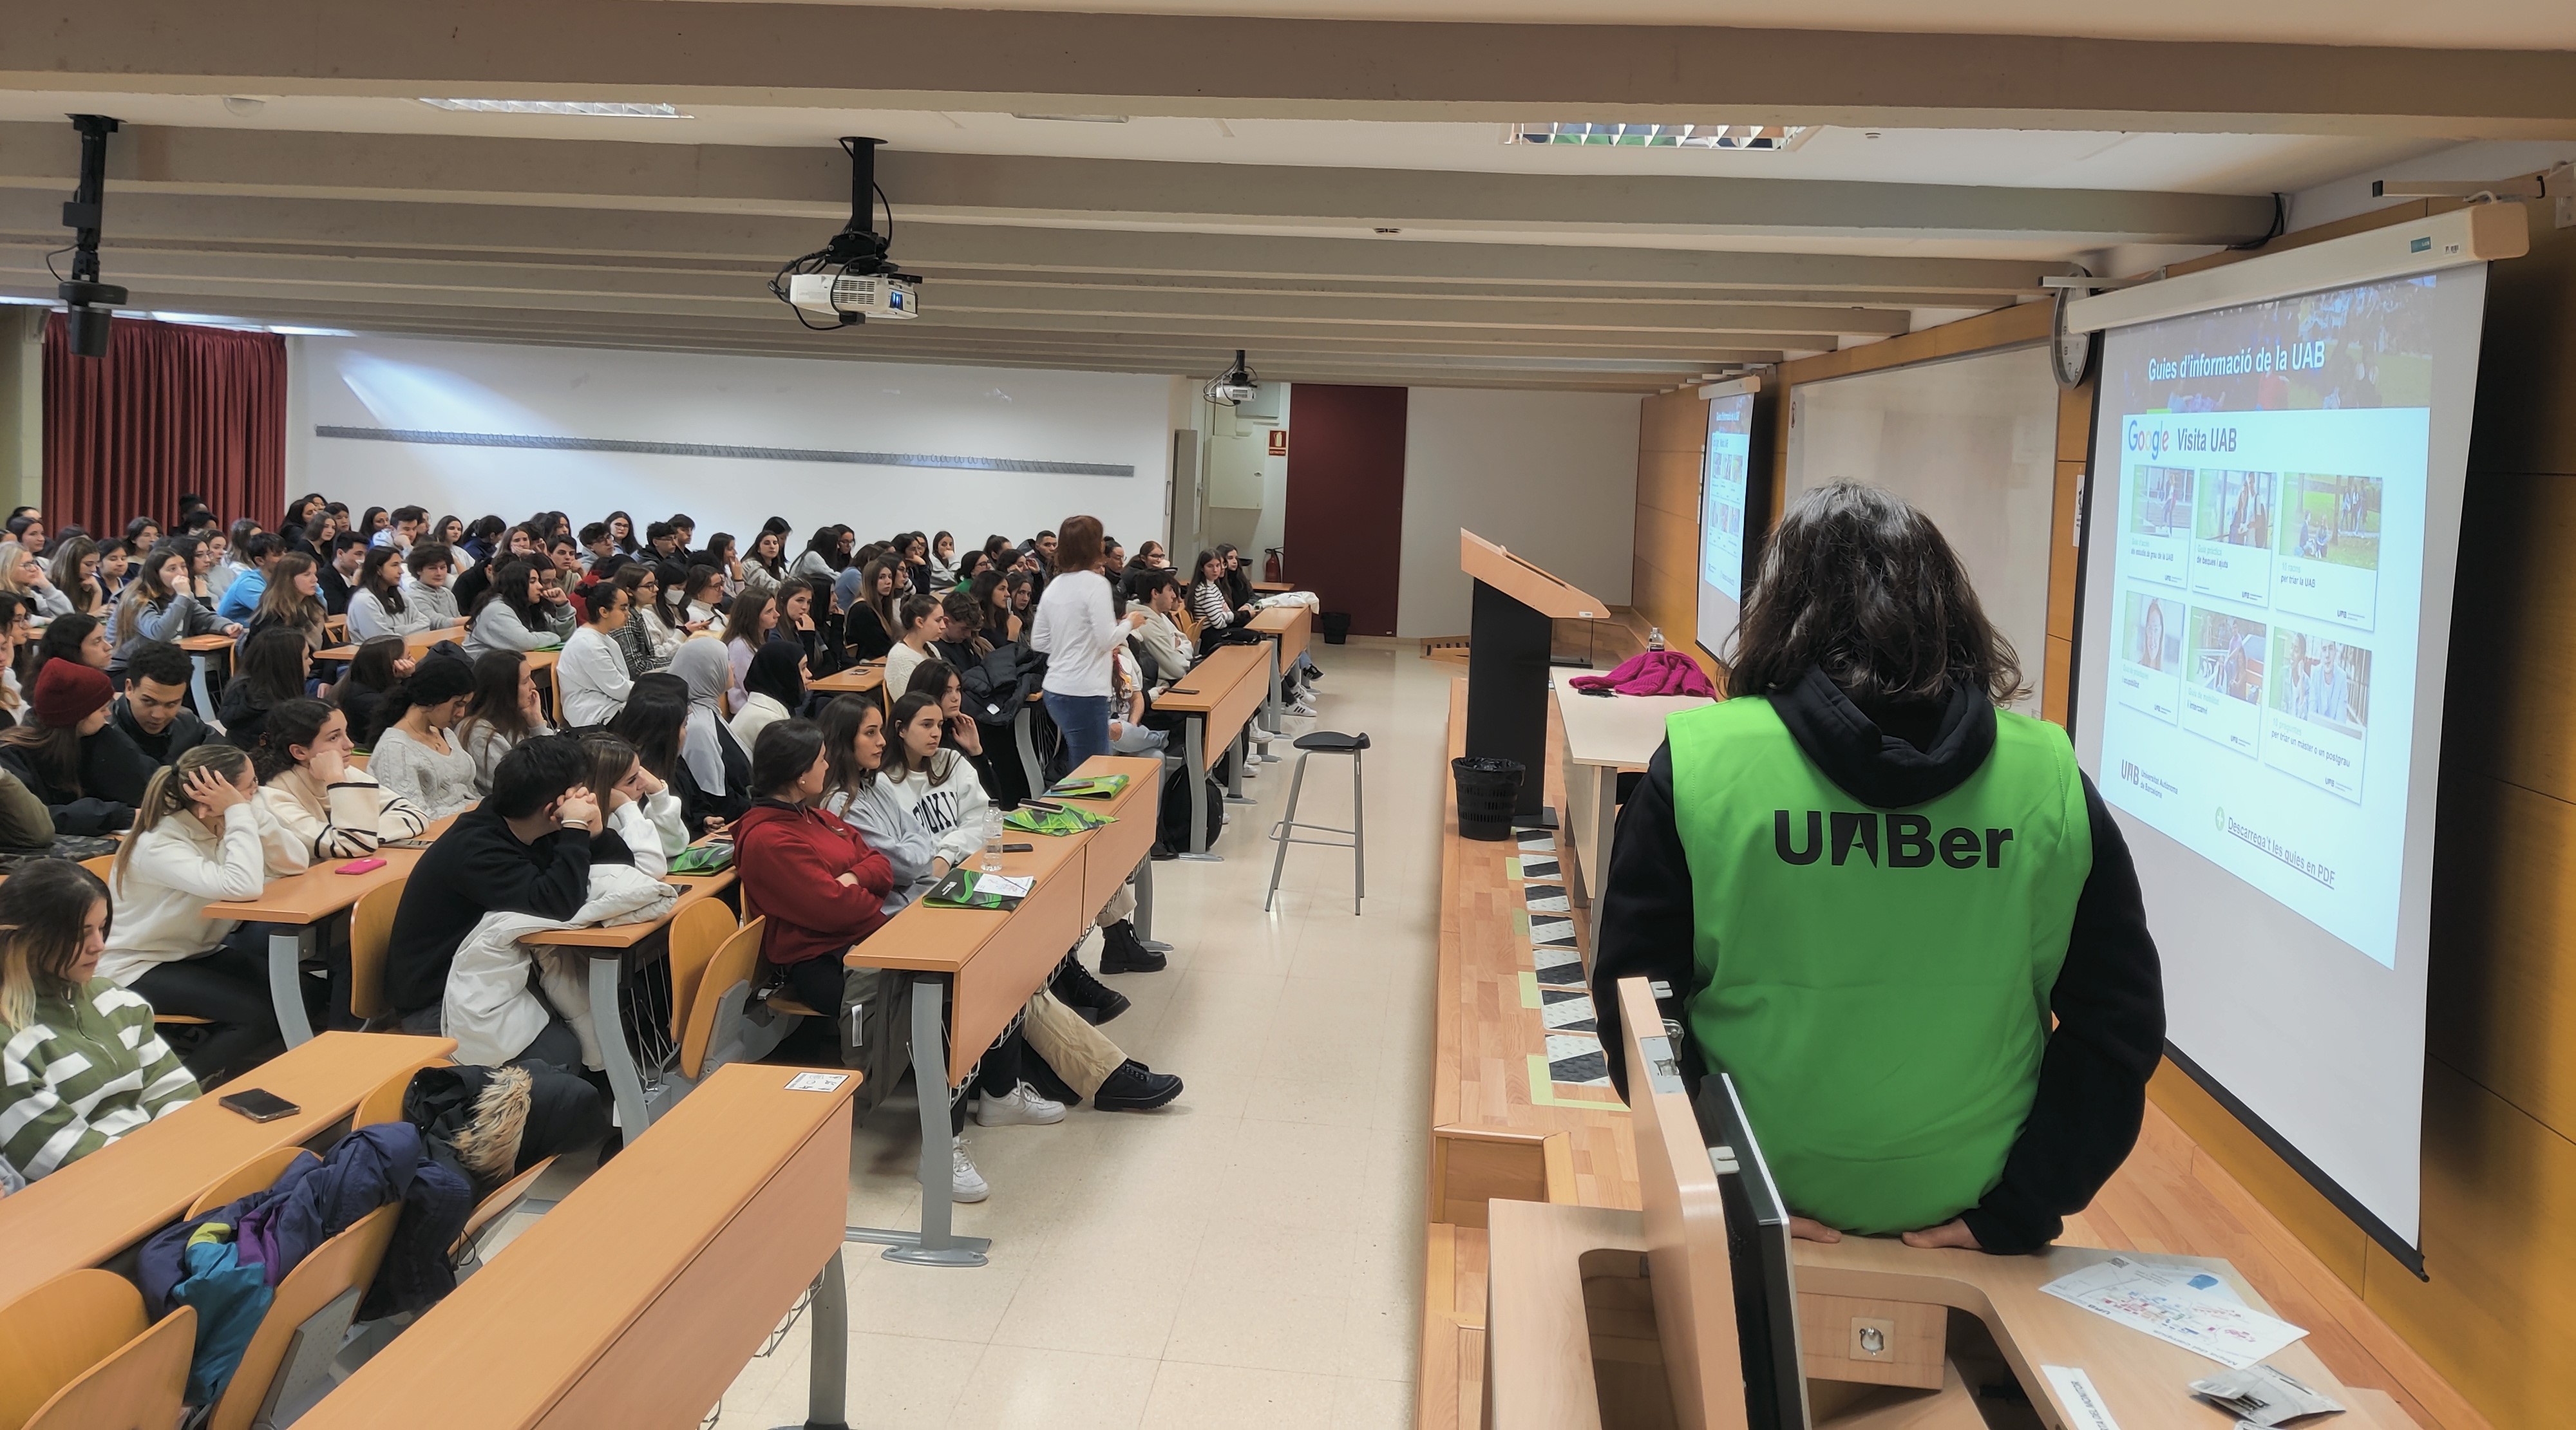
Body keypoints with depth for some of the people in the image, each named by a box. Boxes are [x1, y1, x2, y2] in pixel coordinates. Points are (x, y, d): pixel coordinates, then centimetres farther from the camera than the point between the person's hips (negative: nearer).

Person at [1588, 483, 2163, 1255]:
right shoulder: (2052, 783, -7)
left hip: (1766, 1215, -1)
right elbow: (2123, 1024, -5)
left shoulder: (1699, 764, -12)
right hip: (1960, 1210, 2)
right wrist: (2018, 1212, -2)